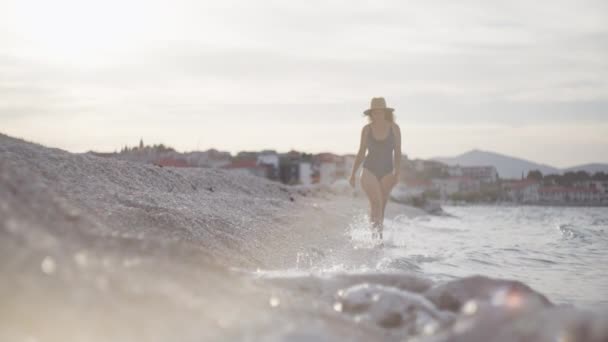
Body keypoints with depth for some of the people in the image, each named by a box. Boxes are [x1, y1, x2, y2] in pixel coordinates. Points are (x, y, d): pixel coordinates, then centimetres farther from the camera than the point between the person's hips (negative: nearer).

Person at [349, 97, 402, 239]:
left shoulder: (394, 128, -2)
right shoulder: (367, 129, 0)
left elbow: (397, 152, 0)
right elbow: (361, 153, 8)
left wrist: (397, 173, -10)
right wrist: (353, 174, 8)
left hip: (387, 173, 1)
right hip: (369, 171, -1)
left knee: (381, 207, 4)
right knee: (376, 202, -20)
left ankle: (378, 235, 17)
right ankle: (375, 233, -26)